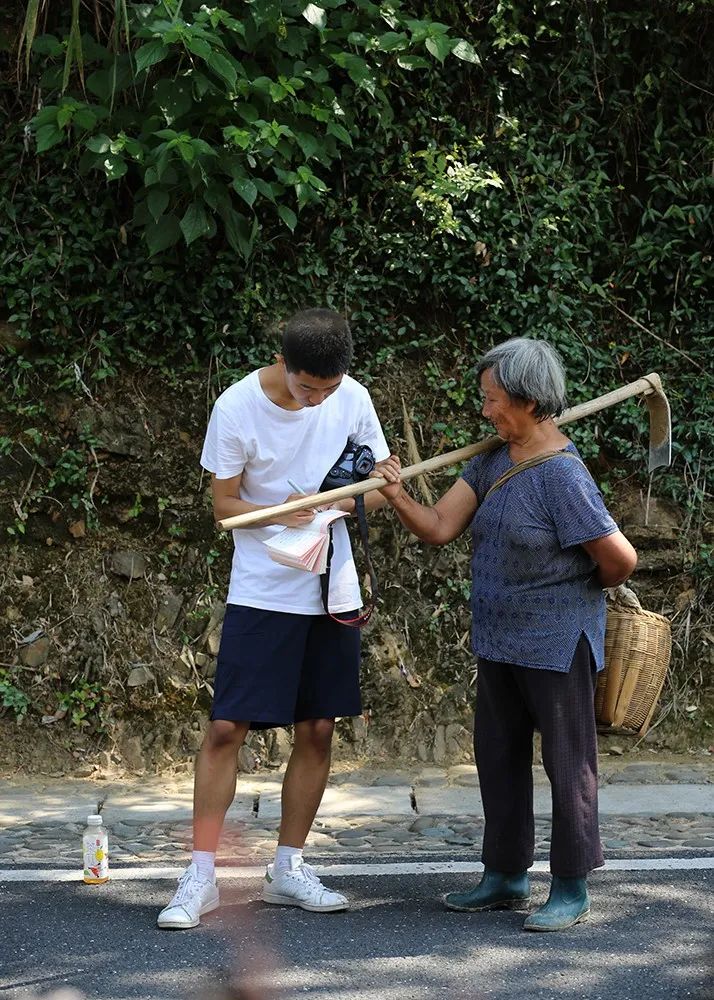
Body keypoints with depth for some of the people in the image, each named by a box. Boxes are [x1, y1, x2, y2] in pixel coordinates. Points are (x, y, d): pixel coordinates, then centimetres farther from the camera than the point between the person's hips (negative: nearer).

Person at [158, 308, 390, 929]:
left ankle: (288, 868, 20)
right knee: (226, 727, -7)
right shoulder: (237, 408, -13)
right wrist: (279, 513, -24)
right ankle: (201, 877, 2)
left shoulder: (352, 400, -4)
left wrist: (351, 499, -17)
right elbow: (224, 505, -5)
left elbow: (383, 486, 5)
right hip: (260, 592, -3)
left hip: (332, 589, 3)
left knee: (318, 730, 7)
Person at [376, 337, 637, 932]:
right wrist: (399, 498, -20)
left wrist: (581, 591, 2)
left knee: (567, 762, 3)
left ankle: (572, 890, 15)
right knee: (498, 756, 15)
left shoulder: (562, 476, -21)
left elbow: (621, 559, -18)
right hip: (500, 639, 9)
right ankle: (506, 876, 29)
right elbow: (440, 528, -1)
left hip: (557, 643, -8)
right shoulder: (492, 461, 4)